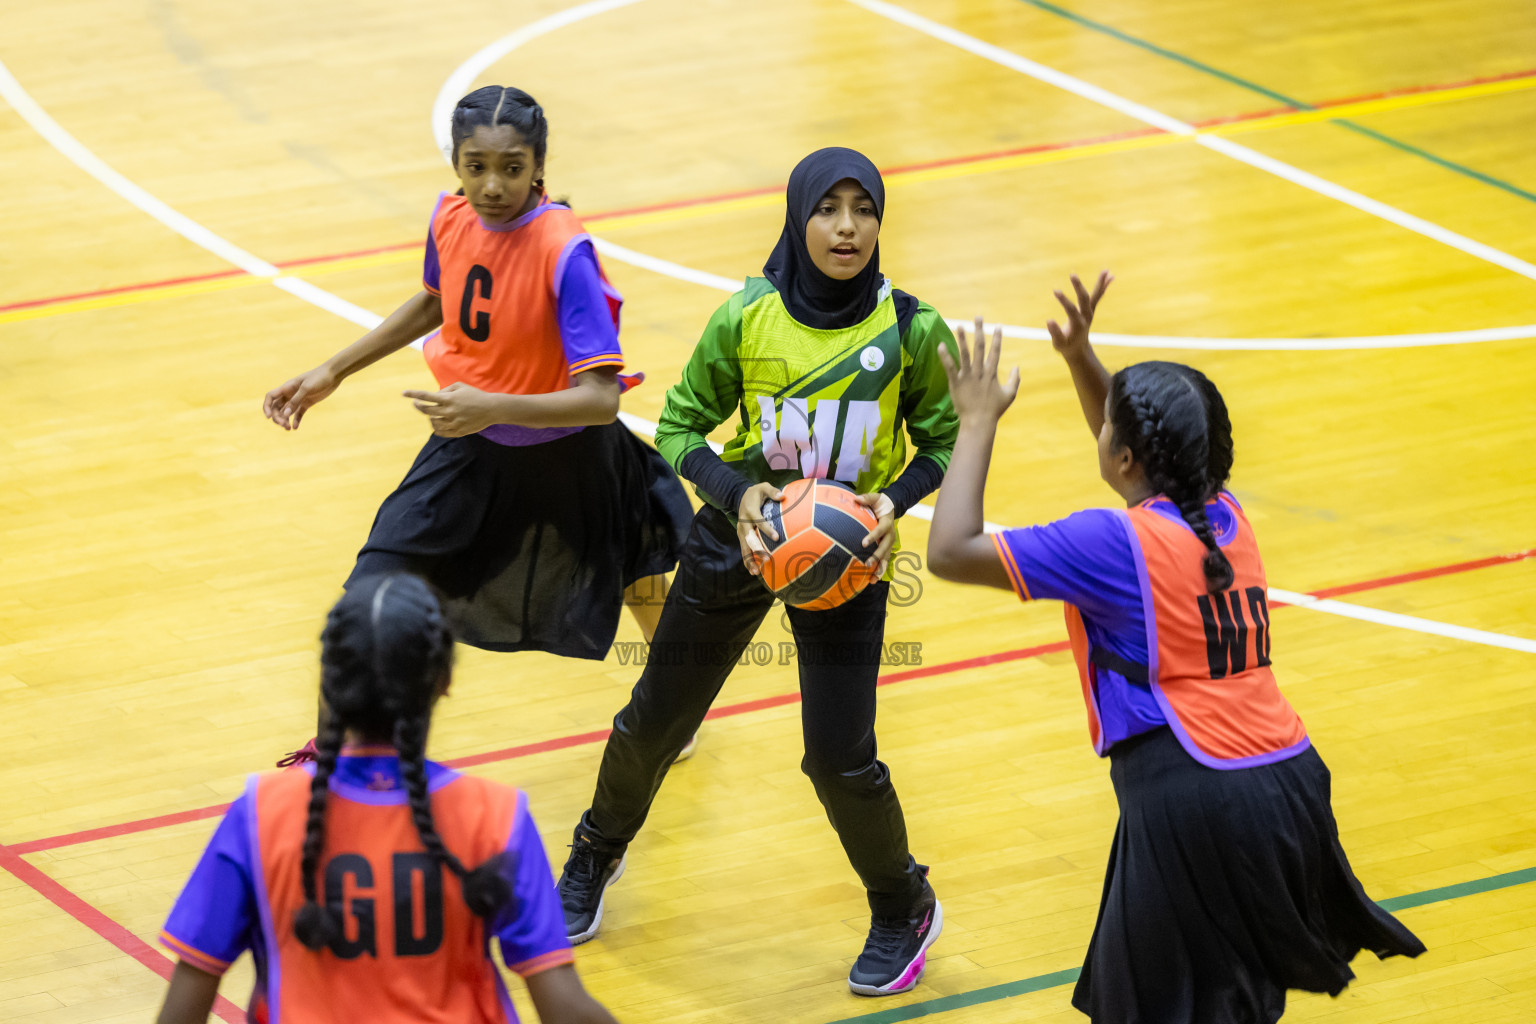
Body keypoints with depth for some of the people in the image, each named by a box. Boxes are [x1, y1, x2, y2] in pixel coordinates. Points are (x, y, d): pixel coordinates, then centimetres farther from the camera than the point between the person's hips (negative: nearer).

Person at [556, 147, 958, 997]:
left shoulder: (910, 331, -15)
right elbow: (680, 429, -4)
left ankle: (904, 909, 23)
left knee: (840, 757, -5)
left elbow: (943, 441, -2)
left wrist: (897, 499, -21)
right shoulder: (747, 319, -14)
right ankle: (596, 852, 44)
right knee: (657, 716, 14)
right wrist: (735, 494, -22)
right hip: (738, 541, 2)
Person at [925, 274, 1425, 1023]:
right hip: (1289, 779, 8)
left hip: (1190, 801, -8)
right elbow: (1145, 452, 34)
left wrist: (978, 422, 1)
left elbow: (950, 551, -8)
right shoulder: (1225, 516, 11)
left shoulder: (1115, 541, -11)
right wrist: (1082, 360, 23)